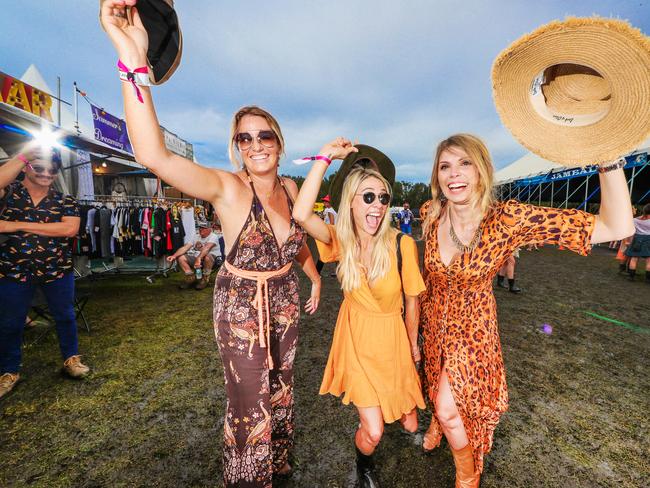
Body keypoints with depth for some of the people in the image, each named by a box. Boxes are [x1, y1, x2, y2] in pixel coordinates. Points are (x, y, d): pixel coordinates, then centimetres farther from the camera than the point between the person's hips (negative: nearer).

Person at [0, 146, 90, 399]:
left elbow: (70, 228, -19)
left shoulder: (65, 201, -1)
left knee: (65, 317, 12)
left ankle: (71, 358, 30)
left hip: (57, 270, 0)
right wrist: (23, 155, -26)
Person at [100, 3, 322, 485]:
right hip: (241, 306, -5)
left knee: (281, 392, 25)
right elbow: (153, 155, -37)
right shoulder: (227, 187, -19)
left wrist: (315, 277, 22)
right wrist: (134, 60, -44)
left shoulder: (289, 187, -2)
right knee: (249, 412, 9)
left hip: (285, 300, 6)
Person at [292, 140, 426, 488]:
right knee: (373, 432, 0)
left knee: (409, 424, 17)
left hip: (392, 339, 1)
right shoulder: (341, 240, -16)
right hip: (355, 338, 0)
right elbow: (301, 214, -36)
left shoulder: (402, 245, -22)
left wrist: (413, 345, 5)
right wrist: (326, 157, -32)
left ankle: (394, 405, 56)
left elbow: (411, 301, -8)